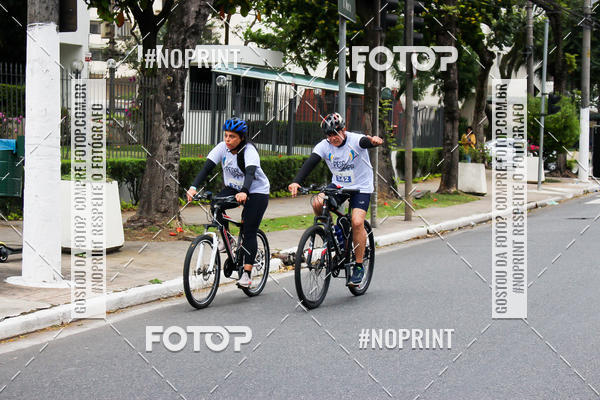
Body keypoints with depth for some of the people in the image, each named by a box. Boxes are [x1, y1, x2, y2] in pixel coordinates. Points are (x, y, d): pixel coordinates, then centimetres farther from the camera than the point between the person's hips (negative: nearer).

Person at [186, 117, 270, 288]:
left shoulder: (249, 151, -25)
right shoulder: (222, 147, -12)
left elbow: (250, 173, -41)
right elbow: (207, 167, -21)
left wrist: (244, 192, -61)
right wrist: (194, 187, -37)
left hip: (257, 191, -4)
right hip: (233, 187, 4)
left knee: (249, 232, -13)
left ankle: (247, 273, -10)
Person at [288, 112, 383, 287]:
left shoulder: (354, 140, -20)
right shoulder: (324, 146, -12)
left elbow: (365, 141, -43)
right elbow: (310, 163, -25)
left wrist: (374, 140, -70)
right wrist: (296, 182, -42)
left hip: (361, 187, -3)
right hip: (338, 185, 3)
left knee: (357, 222, -22)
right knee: (318, 203, -26)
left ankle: (359, 266, -6)